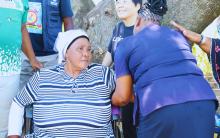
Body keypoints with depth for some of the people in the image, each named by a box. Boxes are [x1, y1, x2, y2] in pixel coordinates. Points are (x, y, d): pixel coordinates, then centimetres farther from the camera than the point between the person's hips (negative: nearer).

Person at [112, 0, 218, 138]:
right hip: (203, 102, 4)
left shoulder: (126, 44, 16)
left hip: (160, 109, -4)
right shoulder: (178, 36, 28)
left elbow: (122, 97, 10)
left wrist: (109, 101, 32)